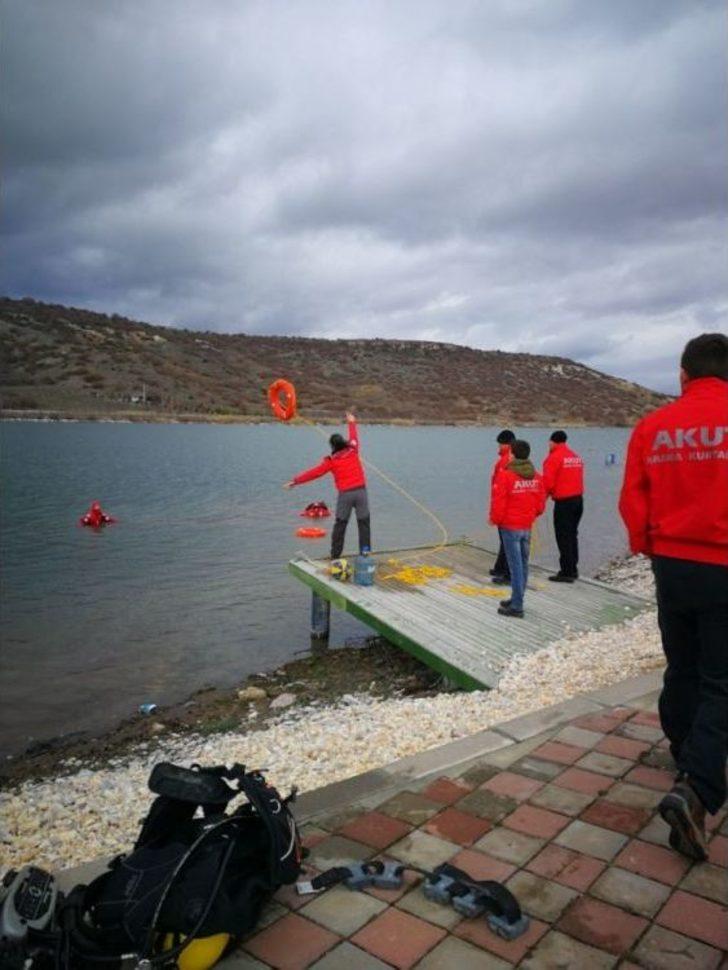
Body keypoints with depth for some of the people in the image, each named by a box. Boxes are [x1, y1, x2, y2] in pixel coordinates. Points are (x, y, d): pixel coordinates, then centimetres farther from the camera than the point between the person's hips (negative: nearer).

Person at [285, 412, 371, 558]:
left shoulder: (331, 460, -1)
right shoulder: (353, 451, 6)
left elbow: (314, 472, -1)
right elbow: (354, 438, 27)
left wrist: (295, 481, 5)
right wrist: (352, 423, 45)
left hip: (345, 494, -2)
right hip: (360, 491, 2)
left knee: (340, 524, 8)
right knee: (364, 522, 7)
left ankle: (335, 554, 11)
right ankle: (365, 551, 6)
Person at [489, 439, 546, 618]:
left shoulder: (505, 475, -16)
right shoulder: (536, 476, 3)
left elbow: (498, 503, -15)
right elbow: (541, 503, 8)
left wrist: (494, 519, 2)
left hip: (510, 526, -6)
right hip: (527, 526, 6)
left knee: (515, 565, -2)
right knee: (523, 563, 15)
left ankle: (516, 606, 2)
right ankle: (517, 599, 27)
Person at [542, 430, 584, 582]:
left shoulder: (554, 457, -11)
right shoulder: (576, 457, 12)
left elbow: (548, 482, -14)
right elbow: (577, 478, 15)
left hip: (563, 502, -8)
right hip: (578, 499, 8)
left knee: (563, 537, -2)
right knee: (572, 535, 16)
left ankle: (566, 572, -1)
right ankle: (572, 569, 22)